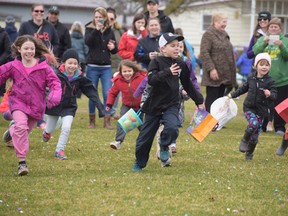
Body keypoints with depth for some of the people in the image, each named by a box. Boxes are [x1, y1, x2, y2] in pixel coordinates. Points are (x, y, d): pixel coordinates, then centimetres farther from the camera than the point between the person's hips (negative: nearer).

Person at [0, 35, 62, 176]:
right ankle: (22, 162, -22)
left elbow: (54, 81, -10)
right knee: (21, 127, -26)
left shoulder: (43, 66, -9)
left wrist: (55, 95, -29)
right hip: (19, 102, -2)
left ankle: (12, 131, 56)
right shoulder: (13, 66, -6)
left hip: (36, 105, 2)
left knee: (25, 130, 17)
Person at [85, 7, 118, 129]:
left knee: (108, 94, -4)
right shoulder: (90, 29, 2)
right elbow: (87, 41, -18)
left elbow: (115, 50, 15)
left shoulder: (110, 31, 8)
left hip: (106, 67, 2)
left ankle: (107, 121, 2)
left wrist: (113, 47, -8)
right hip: (92, 67, -2)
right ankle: (92, 120, 15)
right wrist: (96, 30, -27)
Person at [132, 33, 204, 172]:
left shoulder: (181, 64, 2)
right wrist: (167, 72, -36)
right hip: (154, 105, -2)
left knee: (172, 128, -26)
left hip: (171, 105, 2)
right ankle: (139, 163, 27)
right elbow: (151, 80, -25)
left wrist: (199, 100, 18)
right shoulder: (156, 62, -9)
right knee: (145, 136, 6)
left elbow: (188, 85, 15)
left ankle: (164, 147, 4)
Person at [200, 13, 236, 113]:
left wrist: (232, 71, 21)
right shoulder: (208, 35, -9)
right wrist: (211, 69, -23)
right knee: (212, 98, -5)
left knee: (220, 98, 10)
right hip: (214, 74, -8)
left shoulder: (224, 34, 17)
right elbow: (204, 53, -17)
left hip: (224, 75, 8)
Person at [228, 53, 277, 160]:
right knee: (253, 124, -27)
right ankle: (244, 140, -3)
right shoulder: (251, 78, 1)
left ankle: (249, 153, 25)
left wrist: (270, 94, -35)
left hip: (261, 110, 0)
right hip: (249, 107, 0)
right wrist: (232, 95, 25)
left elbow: (274, 95, -13)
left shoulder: (269, 81, -8)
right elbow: (244, 88, 18)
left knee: (255, 134, 5)